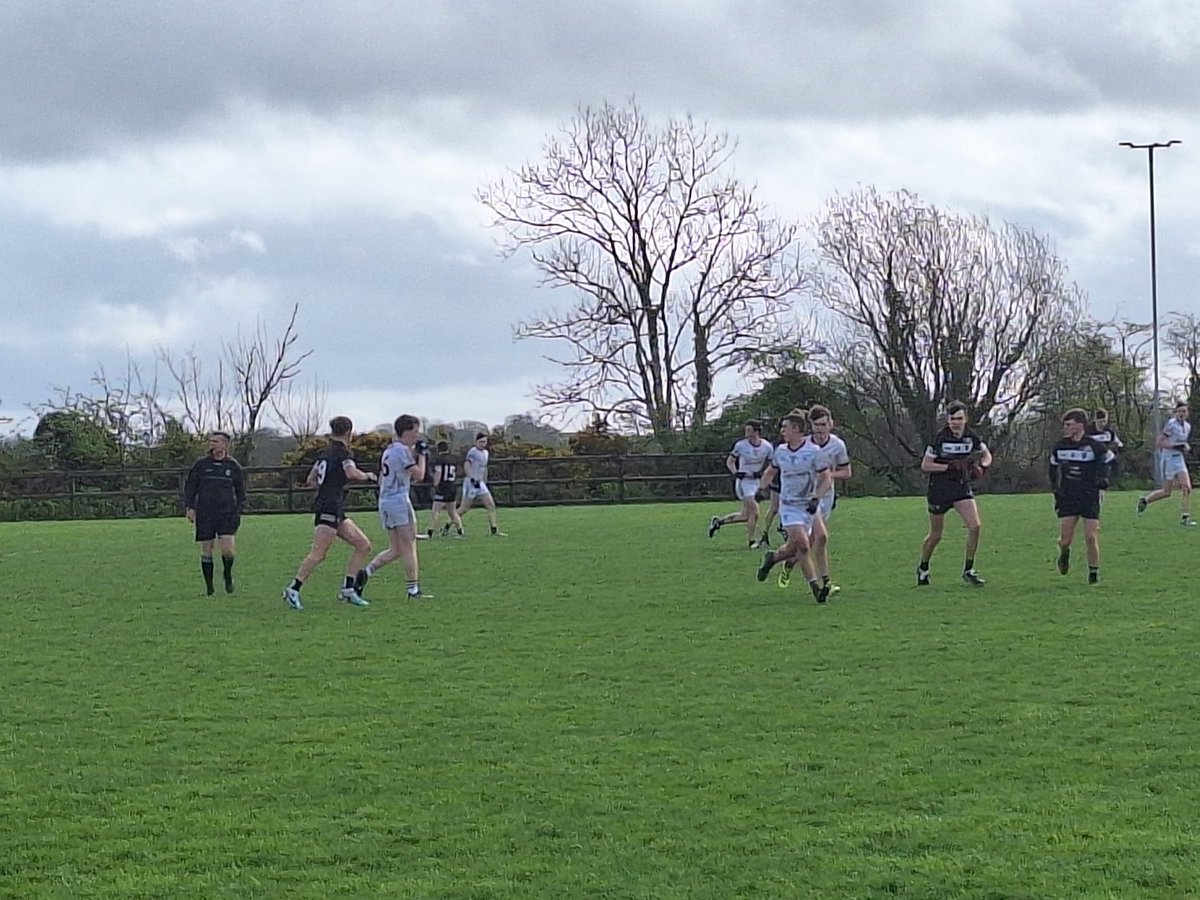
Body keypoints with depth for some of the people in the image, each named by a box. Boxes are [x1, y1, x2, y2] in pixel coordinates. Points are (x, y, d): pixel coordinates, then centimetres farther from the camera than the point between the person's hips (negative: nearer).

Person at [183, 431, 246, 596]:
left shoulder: (232, 466, 7)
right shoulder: (201, 464, 5)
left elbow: (241, 491, 14)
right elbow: (189, 487, 9)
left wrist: (238, 511, 4)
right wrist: (189, 507, -3)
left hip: (227, 514, -1)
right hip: (204, 514, 1)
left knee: (227, 549, -14)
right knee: (206, 550, 1)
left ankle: (228, 575, 16)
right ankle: (209, 587, 12)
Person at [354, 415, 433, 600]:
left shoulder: (388, 451, 17)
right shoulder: (402, 450, -11)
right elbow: (419, 475, -12)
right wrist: (421, 455, 1)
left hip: (384, 501, 9)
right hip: (399, 500, -9)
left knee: (395, 550, 10)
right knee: (409, 548, -3)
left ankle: (366, 571, -7)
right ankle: (414, 590, -1)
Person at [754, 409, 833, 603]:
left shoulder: (814, 452, -10)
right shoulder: (780, 451, 2)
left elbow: (827, 479, -7)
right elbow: (770, 471, 21)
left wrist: (816, 498, -18)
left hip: (809, 505, -1)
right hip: (789, 506, 1)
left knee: (794, 548, -2)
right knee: (803, 545, -14)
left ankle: (772, 558, 30)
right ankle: (816, 587, -8)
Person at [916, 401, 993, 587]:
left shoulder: (972, 438, -4)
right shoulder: (939, 439, -15)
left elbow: (987, 455, 12)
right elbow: (925, 465, -12)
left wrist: (982, 467, -10)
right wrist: (949, 466, -24)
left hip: (962, 488, 3)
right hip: (939, 489, -3)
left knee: (975, 526, -15)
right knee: (936, 535, 8)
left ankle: (968, 571, -2)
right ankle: (923, 568, 34)